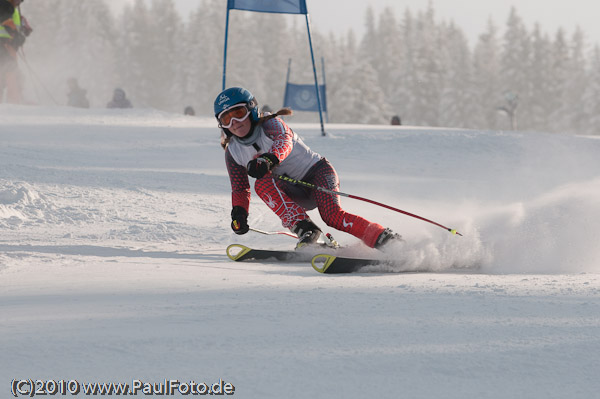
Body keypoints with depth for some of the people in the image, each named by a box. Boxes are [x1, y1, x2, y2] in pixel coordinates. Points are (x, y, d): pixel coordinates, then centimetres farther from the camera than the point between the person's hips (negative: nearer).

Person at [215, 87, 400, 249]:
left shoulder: (270, 125, -13)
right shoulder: (233, 152, 4)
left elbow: (284, 141, -36)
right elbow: (239, 189, 13)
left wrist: (268, 159, -58)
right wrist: (238, 213, -8)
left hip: (318, 171, -5)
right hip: (298, 196, 5)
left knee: (333, 216, -32)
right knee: (262, 184, -27)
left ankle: (387, 239, -35)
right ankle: (304, 230, -34)